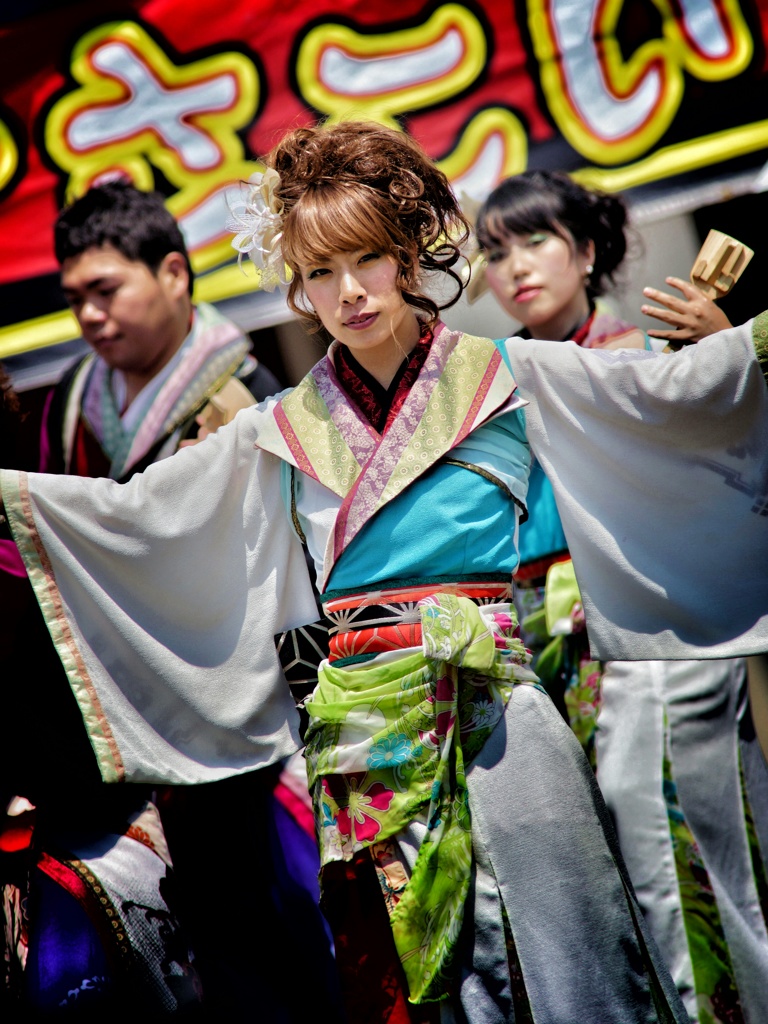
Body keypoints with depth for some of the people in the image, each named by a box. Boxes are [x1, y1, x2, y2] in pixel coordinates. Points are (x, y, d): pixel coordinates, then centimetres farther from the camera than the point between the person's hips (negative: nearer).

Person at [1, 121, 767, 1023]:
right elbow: (130, 508, 17)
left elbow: (671, 387, -6)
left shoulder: (507, 377, 5)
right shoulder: (282, 432, 13)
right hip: (362, 732, 3)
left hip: (498, 705, -3)